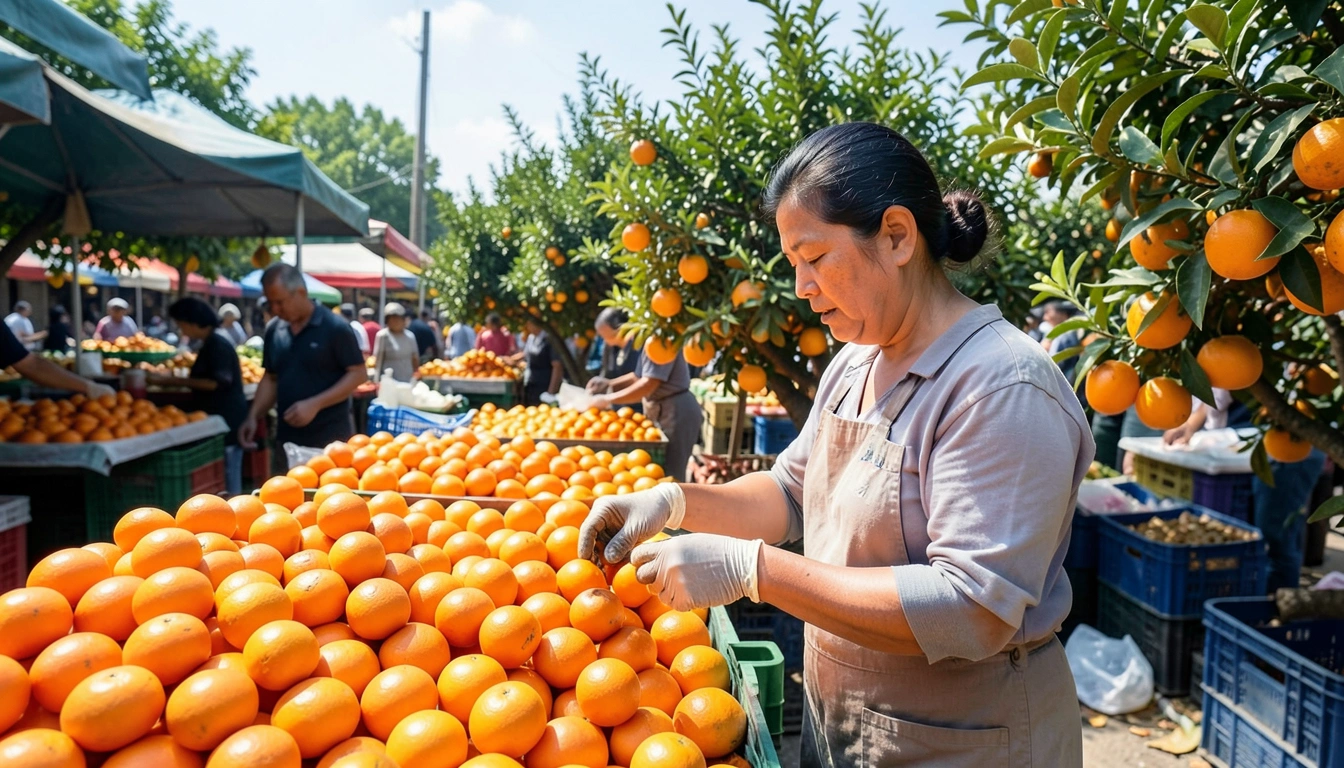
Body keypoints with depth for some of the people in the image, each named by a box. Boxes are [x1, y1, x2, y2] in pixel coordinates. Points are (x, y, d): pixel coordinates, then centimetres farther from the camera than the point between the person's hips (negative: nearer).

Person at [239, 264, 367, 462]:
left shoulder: (335, 328, -10)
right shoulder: (273, 331, 8)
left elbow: (358, 374, -10)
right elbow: (271, 378, 17)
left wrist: (314, 404, -19)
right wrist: (253, 416, 3)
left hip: (330, 440, -5)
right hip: (287, 440, 5)